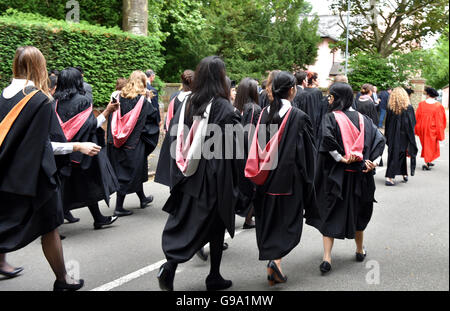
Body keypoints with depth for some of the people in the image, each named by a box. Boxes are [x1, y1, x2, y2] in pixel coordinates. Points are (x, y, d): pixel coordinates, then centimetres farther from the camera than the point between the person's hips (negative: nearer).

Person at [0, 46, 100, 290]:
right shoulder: (40, 99, -18)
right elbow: (43, 144, -18)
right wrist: (77, 146, -13)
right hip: (35, 175, -6)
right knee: (49, 226, 8)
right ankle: (62, 280, 21)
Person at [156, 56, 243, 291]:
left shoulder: (187, 103, 0)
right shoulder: (223, 107, -15)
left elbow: (173, 138, 4)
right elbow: (236, 146, -15)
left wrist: (178, 172, 12)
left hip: (188, 177, 4)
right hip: (215, 179, -4)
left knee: (184, 224, 14)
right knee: (216, 225, 12)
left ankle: (170, 264, -5)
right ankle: (214, 277, 22)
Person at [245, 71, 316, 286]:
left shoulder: (264, 114, 1)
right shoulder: (299, 117, -12)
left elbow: (257, 147, 6)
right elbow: (308, 152, -8)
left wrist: (260, 174, 14)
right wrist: (308, 181, 3)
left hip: (266, 179, 5)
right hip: (289, 179, -5)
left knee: (269, 221, 15)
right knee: (288, 219, 8)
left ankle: (272, 267, 24)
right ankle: (276, 259, -11)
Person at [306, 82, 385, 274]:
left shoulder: (331, 117, -8)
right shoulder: (362, 118, 6)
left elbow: (327, 138, -27)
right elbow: (379, 139, -3)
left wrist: (341, 158, -20)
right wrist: (374, 161, -9)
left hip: (335, 174, -4)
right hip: (358, 174, 4)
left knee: (329, 214, 2)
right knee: (357, 211, 20)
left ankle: (327, 257, -6)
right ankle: (360, 250, 34)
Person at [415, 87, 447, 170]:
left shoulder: (421, 104, -8)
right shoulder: (439, 106, -11)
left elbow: (417, 117, -2)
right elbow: (441, 120, -7)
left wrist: (416, 130, 8)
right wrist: (440, 133, 2)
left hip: (422, 129, 3)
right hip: (432, 129, -2)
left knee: (426, 145, 20)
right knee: (431, 146, 8)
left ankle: (428, 161, 26)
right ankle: (426, 163, -1)